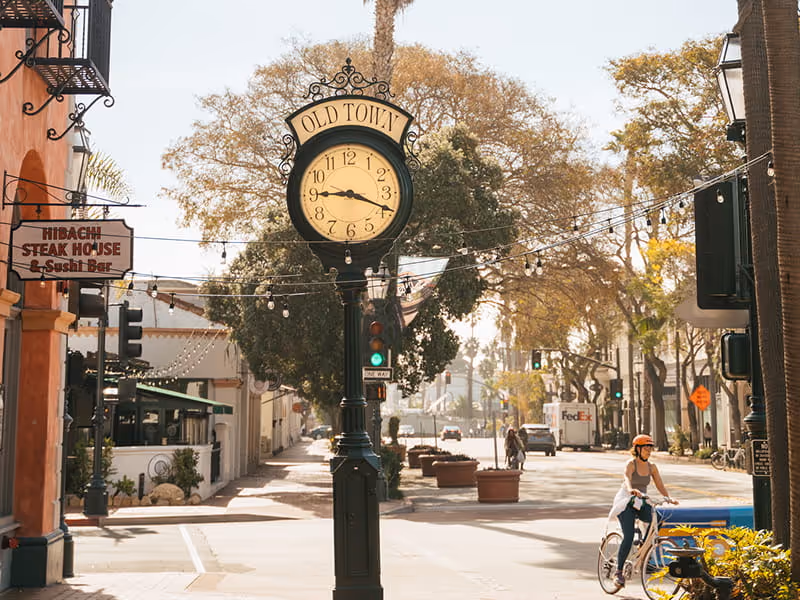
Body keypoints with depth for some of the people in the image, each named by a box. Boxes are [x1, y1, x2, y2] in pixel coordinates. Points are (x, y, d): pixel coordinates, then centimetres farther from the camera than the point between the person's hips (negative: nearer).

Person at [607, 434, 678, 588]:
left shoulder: (652, 467, 5)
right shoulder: (631, 464, -12)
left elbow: (660, 485, 0)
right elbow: (627, 478, -32)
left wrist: (669, 498, -19)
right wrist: (631, 490, -53)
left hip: (641, 503, 5)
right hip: (626, 503, -5)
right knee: (628, 536, -19)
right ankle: (618, 572, -8)